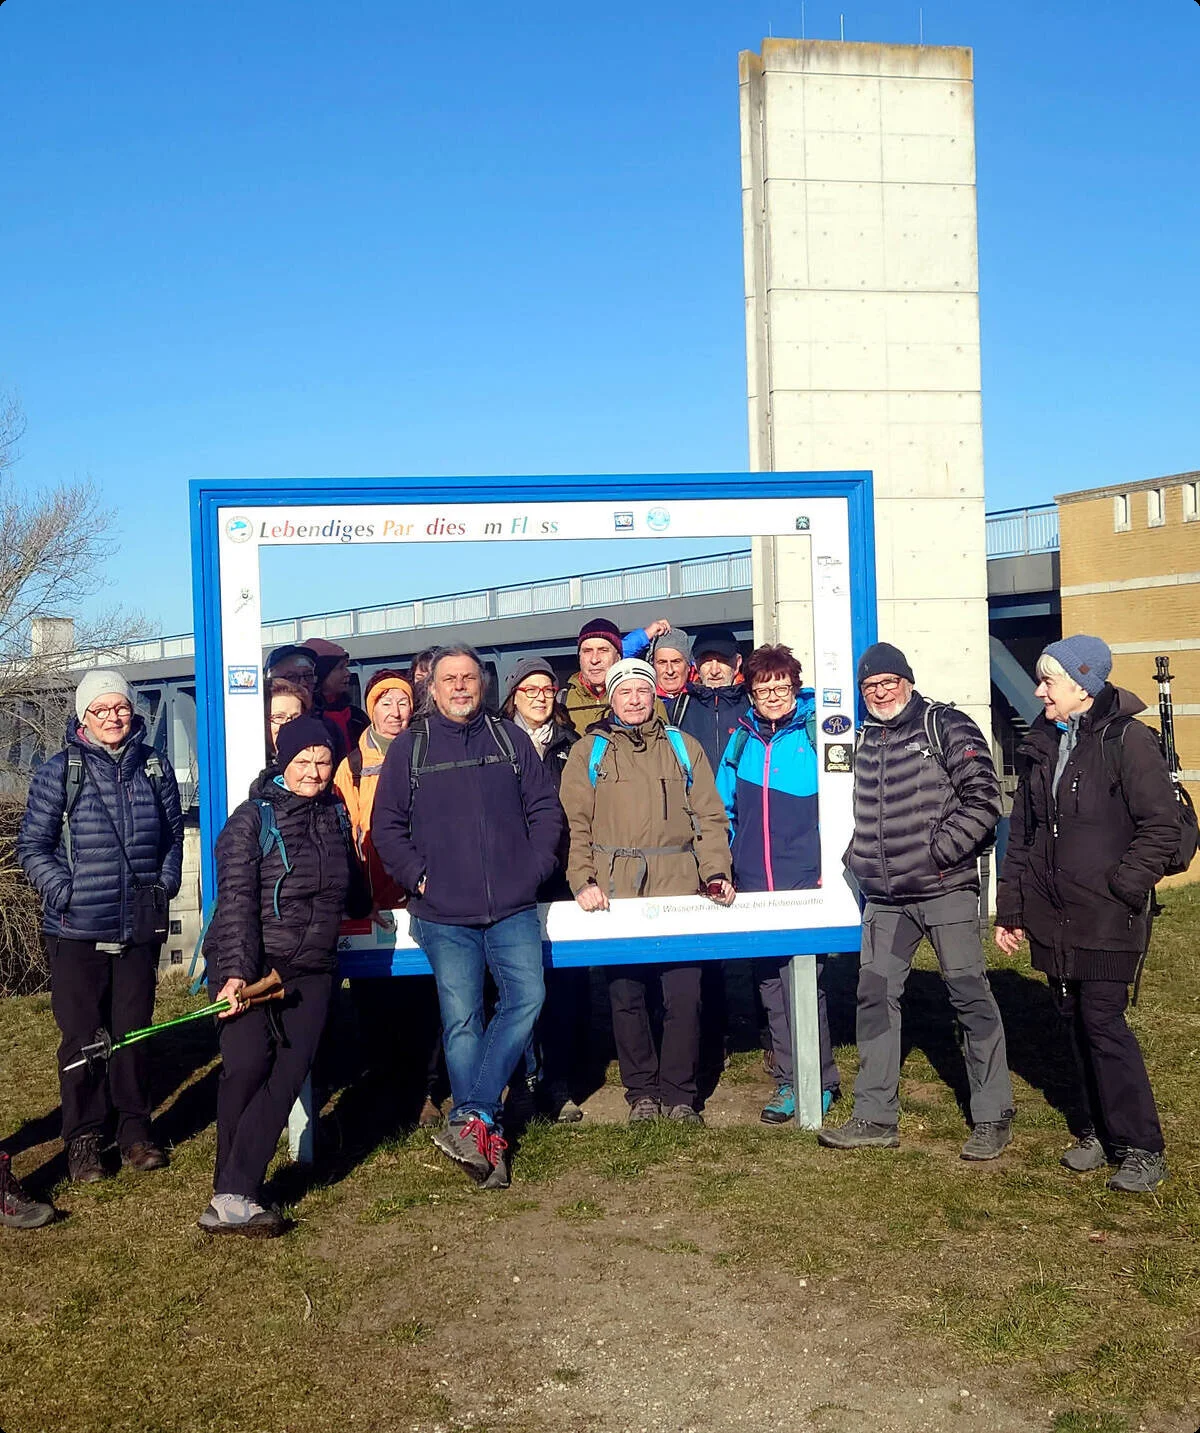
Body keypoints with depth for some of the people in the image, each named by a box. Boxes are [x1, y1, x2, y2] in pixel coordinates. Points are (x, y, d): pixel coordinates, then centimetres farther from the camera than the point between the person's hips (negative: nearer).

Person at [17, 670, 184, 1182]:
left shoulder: (154, 768, 6)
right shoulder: (59, 771, -3)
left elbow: (173, 835, 16)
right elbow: (32, 845, -1)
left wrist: (165, 885, 4)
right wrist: (63, 892, -10)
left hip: (140, 927, 2)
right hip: (77, 930, -2)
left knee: (134, 1030, 10)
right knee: (81, 1035, 4)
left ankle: (134, 1129, 23)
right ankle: (83, 1139, 16)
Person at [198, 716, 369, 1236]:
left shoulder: (334, 815, 10)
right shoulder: (252, 819, -5)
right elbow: (237, 901, -13)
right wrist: (237, 972, -22)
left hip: (311, 969, 5)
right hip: (248, 963, -5)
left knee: (288, 1075, -8)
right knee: (248, 1064, -19)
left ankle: (232, 1196, -8)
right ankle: (233, 1194, -5)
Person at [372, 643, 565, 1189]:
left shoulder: (510, 739, 10)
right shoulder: (409, 746, 6)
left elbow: (544, 809, 11)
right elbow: (386, 823, 6)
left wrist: (535, 868, 0)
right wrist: (417, 877, -4)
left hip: (513, 907, 2)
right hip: (443, 915, -1)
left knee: (527, 997, -12)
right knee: (461, 1019, -1)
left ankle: (471, 1118, -7)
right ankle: (487, 1138, 7)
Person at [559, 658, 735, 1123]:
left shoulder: (684, 748, 14)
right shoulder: (589, 753, 11)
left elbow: (709, 818, 10)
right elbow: (575, 825, 5)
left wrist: (715, 871, -4)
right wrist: (583, 881, -8)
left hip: (678, 885, 1)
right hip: (615, 889, 0)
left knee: (684, 993, -2)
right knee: (626, 994, 3)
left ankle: (680, 1093, 11)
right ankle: (641, 1091, 17)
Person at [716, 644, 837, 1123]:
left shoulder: (817, 733, -3)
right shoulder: (742, 740, 10)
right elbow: (724, 808, 17)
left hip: (805, 884, -4)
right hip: (752, 886, 5)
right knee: (770, 984, 9)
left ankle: (818, 1082, 5)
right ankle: (788, 1080, 19)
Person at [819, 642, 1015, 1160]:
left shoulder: (946, 727, -5)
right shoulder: (865, 740, 14)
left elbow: (982, 799, -13)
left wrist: (937, 853, -17)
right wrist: (859, 859, 12)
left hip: (945, 889, -6)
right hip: (885, 898, 6)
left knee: (970, 995, -1)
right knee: (875, 995, 6)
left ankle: (993, 1117, 10)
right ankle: (875, 1117, 15)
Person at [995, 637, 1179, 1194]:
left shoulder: (1127, 740, -10)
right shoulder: (1042, 745, 11)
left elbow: (1162, 828, -11)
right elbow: (1021, 832, 15)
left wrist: (1120, 888, -16)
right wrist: (1010, 907, 14)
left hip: (1105, 920, -6)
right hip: (1051, 918, 7)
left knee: (1102, 1024, -6)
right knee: (1073, 1023, 12)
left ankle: (1141, 1149, 7)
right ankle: (1094, 1131, 25)